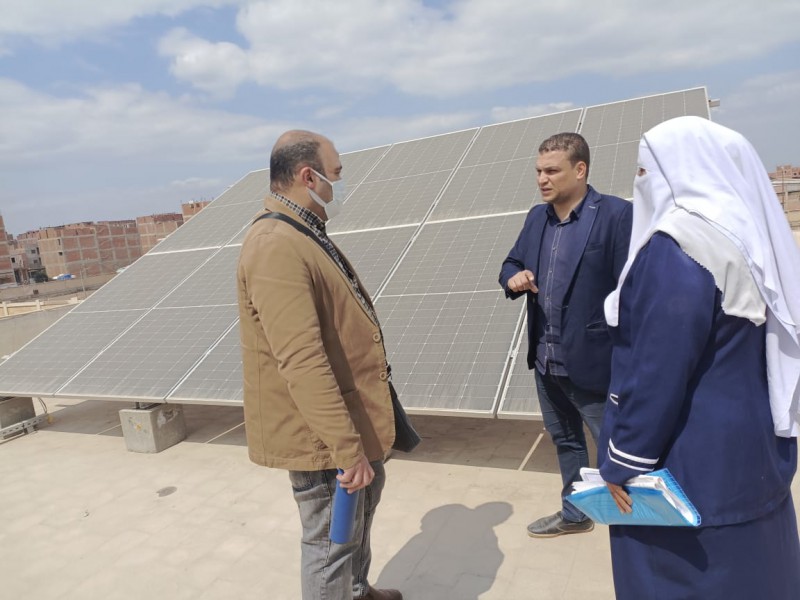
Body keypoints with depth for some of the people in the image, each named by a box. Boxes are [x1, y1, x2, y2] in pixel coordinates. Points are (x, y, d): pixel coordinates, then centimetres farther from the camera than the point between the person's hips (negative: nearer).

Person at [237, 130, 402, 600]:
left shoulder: (308, 236, 10)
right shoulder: (277, 246, -24)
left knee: (365, 500, 28)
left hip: (351, 419, 11)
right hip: (321, 435, -11)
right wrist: (347, 449, -28)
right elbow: (303, 364, -31)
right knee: (332, 539, 6)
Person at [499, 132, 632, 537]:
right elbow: (511, 263, 17)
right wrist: (514, 277, -8)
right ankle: (575, 514, 44)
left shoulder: (616, 215, -14)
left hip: (593, 362, -7)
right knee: (565, 441, 24)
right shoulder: (537, 217, 7)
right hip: (546, 360, 8)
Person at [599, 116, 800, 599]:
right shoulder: (750, 238, 6)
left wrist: (625, 461, -16)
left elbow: (658, 366, -24)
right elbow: (742, 351, 13)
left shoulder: (676, 246, -21)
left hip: (692, 460, -9)